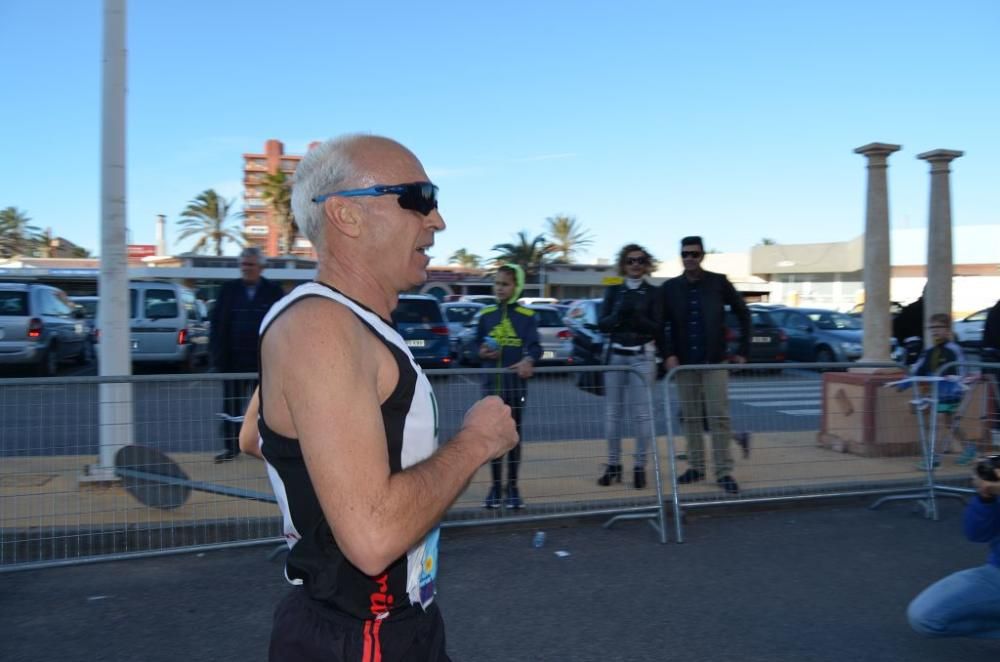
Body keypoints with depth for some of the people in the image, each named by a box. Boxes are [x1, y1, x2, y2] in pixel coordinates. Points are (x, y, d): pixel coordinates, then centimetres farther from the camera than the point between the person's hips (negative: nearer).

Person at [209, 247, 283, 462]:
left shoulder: (273, 290, 0)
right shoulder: (228, 289, 5)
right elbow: (217, 324, 5)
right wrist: (217, 355, -4)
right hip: (233, 359, 2)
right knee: (231, 405, 7)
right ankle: (231, 446, 16)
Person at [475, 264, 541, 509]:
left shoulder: (527, 316, -2)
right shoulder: (486, 315, 6)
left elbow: (535, 346, -11)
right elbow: (476, 344, 11)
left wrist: (528, 361, -32)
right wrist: (482, 352, -11)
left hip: (516, 384, -2)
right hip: (491, 384, 2)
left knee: (514, 434, 7)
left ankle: (513, 487, 18)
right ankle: (496, 486, 19)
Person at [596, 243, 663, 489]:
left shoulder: (653, 292, 3)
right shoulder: (613, 291, 10)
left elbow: (658, 328, -3)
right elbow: (601, 324, 3)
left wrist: (637, 317, -19)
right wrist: (618, 314, -16)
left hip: (642, 357, -2)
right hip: (616, 355, 3)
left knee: (642, 412, -5)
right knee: (612, 411, 5)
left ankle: (640, 467, 4)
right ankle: (613, 465, 15)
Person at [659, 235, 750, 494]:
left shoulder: (719, 283, -2)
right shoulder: (670, 288, 2)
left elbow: (743, 314, 5)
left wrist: (743, 350, 1)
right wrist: (668, 354, -7)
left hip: (714, 361, -2)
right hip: (684, 363, 2)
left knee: (719, 417, -4)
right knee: (690, 417, 8)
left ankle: (724, 472, 2)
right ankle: (696, 467, 19)